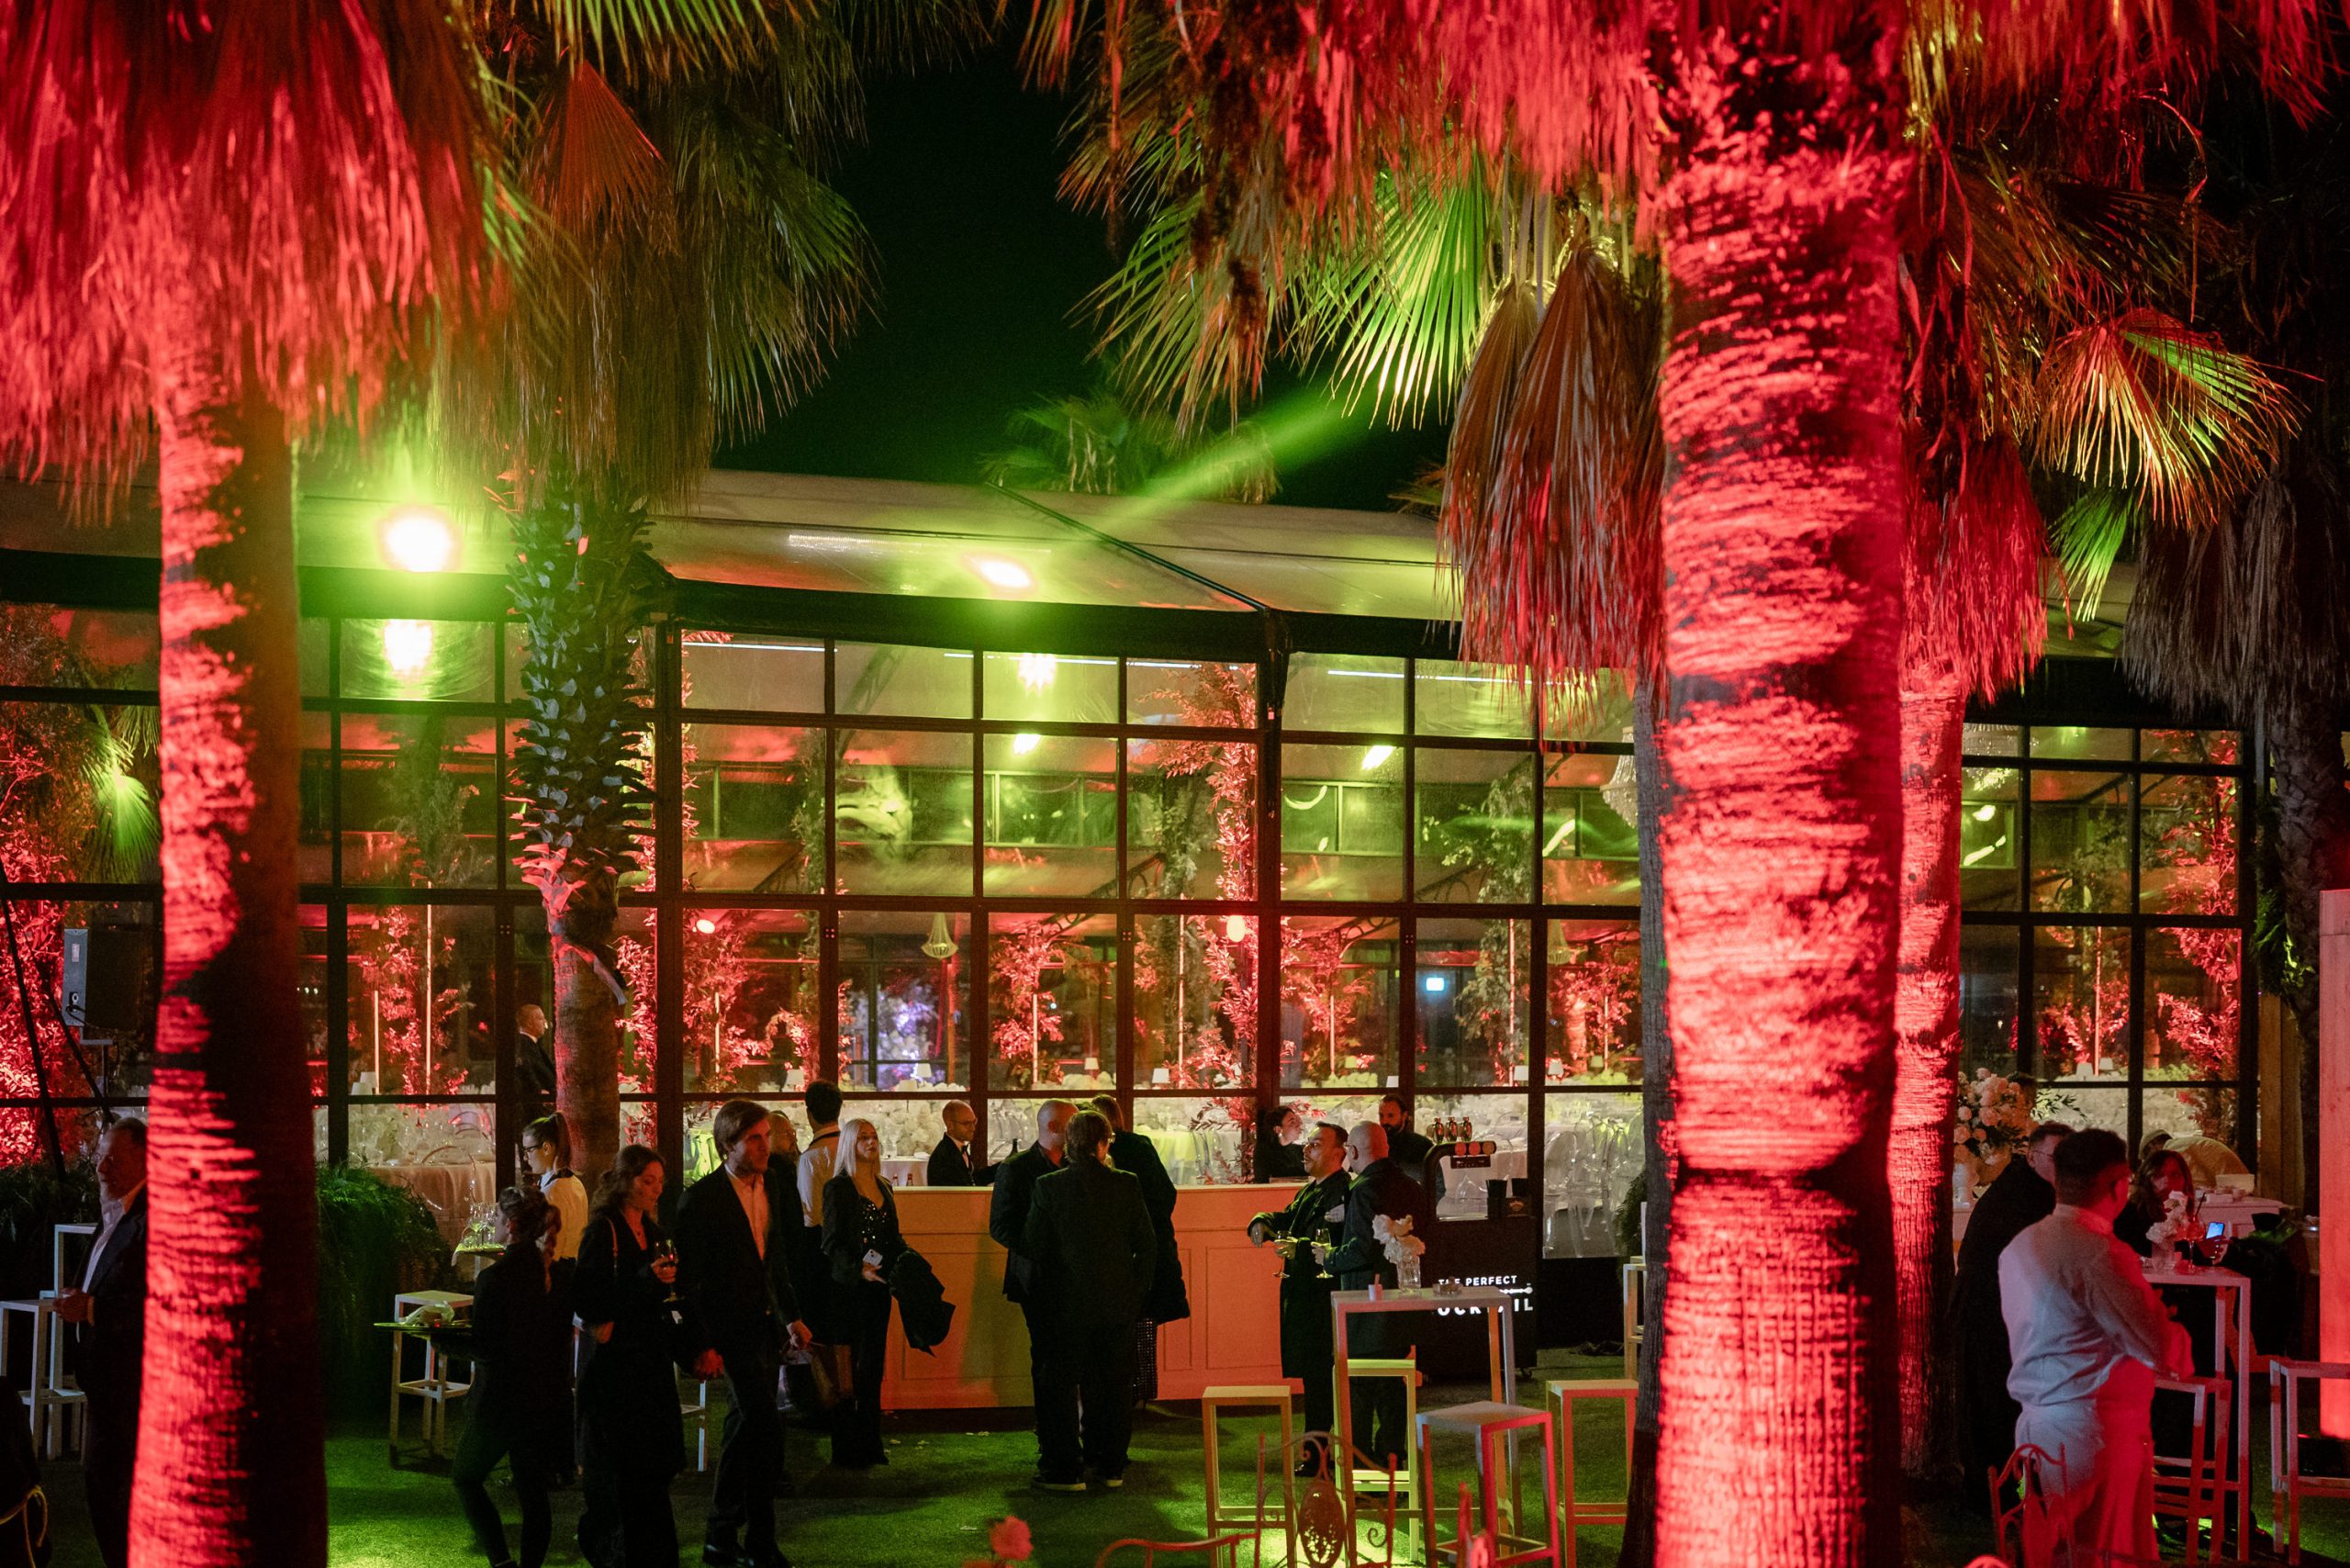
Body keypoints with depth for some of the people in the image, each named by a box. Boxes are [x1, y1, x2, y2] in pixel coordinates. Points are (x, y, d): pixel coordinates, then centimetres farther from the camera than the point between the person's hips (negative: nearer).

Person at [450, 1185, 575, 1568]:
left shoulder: (494, 1278, -19)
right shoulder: (562, 1272, 0)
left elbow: (484, 1349, -18)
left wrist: (445, 1333, -6)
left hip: (501, 1400, -5)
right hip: (550, 1399, 5)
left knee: (465, 1477, 15)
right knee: (533, 1492, 14)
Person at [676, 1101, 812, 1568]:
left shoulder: (768, 1192, 10)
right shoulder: (702, 1199, -12)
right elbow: (690, 1279, -13)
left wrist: (791, 1316, 16)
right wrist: (703, 1346, -16)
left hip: (764, 1329, 8)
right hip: (728, 1332, -8)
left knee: (745, 1429, 13)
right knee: (765, 1424, -15)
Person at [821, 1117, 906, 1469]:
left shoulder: (883, 1188, 15)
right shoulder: (838, 1188, -5)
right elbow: (832, 1243, -11)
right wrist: (859, 1269, -24)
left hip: (879, 1285, 6)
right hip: (850, 1287, -6)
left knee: (874, 1365, 8)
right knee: (851, 1367, -4)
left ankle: (870, 1443, 14)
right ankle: (846, 1449, 1)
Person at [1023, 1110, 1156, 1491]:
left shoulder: (1049, 1186, -9)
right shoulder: (1127, 1185, -5)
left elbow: (1033, 1245, -5)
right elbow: (1148, 1244, -1)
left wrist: (1047, 1293, 9)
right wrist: (1137, 1292, 11)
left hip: (1069, 1304, -2)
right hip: (1120, 1303, 2)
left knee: (1062, 1384, 8)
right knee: (1116, 1384, 12)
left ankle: (1066, 1469, 8)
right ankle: (1112, 1466, 16)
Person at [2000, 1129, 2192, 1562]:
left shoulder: (2018, 1246, 10)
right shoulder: (2102, 1254, -18)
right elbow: (2165, 1353, -17)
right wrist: (2178, 1336, 6)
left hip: (2035, 1423, 8)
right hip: (2096, 1427, -8)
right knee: (2110, 1554, -2)